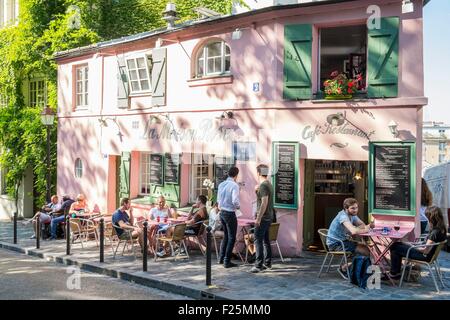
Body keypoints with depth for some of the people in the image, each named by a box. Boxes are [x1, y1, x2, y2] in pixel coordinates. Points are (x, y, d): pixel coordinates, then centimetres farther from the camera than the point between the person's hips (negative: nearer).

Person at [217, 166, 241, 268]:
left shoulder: (221, 184, 5)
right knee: (231, 238, 3)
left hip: (222, 213, 8)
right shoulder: (234, 185, -17)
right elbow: (235, 201, -23)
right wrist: (238, 206, -3)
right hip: (230, 213, -7)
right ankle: (227, 261, 4)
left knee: (226, 236, 21)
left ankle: (221, 258, 26)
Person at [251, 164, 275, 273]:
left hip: (263, 218, -10)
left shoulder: (263, 185, -17)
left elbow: (264, 203, -23)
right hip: (269, 217, 10)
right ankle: (267, 263, 21)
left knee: (258, 240, -9)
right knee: (265, 240, 15)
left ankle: (258, 265, -11)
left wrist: (258, 218, -23)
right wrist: (257, 190, 14)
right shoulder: (269, 184, 14)